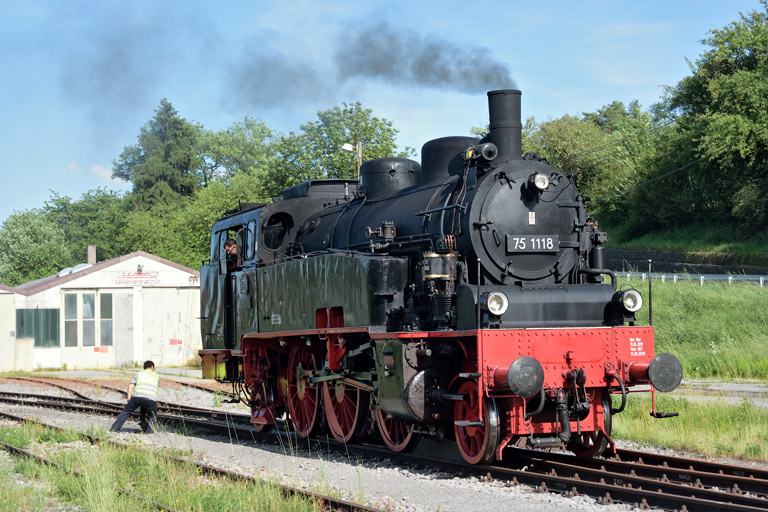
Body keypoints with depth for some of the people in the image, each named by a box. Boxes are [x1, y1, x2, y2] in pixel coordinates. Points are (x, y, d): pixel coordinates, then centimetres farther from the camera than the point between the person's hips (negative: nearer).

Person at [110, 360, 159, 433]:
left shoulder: (139, 374, 26)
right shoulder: (157, 376, 30)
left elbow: (130, 387, 15)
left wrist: (129, 400, 13)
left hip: (137, 396, 0)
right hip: (151, 399, 0)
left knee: (126, 412, 17)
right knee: (152, 417, 20)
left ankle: (114, 428, 12)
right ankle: (149, 431, 3)